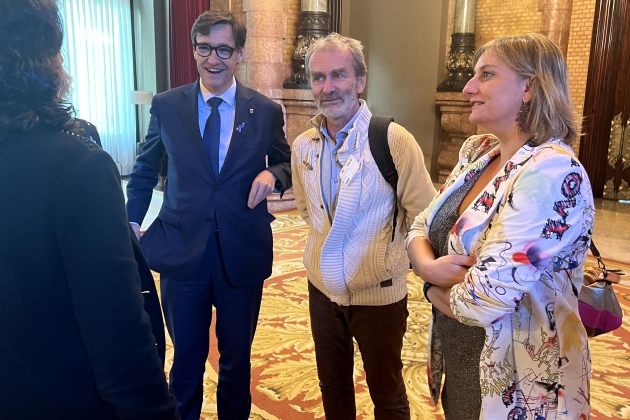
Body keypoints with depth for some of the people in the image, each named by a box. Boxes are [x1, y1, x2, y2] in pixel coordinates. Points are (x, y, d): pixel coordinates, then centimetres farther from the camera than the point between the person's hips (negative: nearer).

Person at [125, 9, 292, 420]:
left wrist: (272, 175, -13)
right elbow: (145, 169, 11)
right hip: (181, 251, 0)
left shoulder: (267, 110, -1)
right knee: (186, 357, 16)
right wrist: (132, 224, 5)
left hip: (242, 254, 0)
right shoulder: (167, 105, 0)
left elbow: (286, 164, 9)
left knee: (237, 356, 18)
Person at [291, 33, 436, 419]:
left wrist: (386, 253, -6)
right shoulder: (303, 146, -1)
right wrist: (329, 238, 10)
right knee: (332, 386, 22)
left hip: (379, 292, -4)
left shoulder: (395, 141, -18)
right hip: (322, 288, 5)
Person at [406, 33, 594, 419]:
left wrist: (434, 286, -10)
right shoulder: (477, 151, 1)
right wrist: (430, 267, -18)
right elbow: (421, 227, 3)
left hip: (516, 386, -7)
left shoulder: (551, 172, -25)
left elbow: (483, 300, -30)